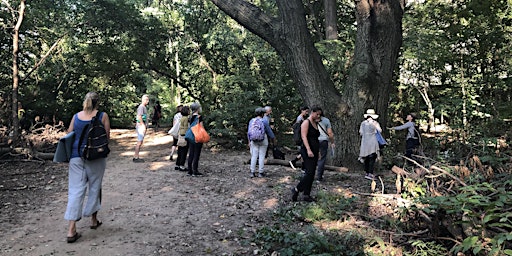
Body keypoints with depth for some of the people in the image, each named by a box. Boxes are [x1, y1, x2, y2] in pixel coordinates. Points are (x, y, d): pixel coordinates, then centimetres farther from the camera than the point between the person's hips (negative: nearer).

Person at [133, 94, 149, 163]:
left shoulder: (144, 107, 16)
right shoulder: (141, 107, -14)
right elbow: (139, 117, -24)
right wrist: (143, 125, -21)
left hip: (143, 126, 10)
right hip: (141, 126, -10)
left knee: (140, 142, 13)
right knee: (139, 142, -6)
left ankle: (136, 157, 19)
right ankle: (136, 158, -1)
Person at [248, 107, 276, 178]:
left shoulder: (251, 121, 0)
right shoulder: (264, 122, -11)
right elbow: (269, 131, -2)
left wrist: (249, 141, 14)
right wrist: (273, 138, 15)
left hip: (254, 141, 3)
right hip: (263, 141, -3)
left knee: (254, 156, 6)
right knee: (262, 156, 2)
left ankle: (252, 172, 7)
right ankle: (260, 172, 6)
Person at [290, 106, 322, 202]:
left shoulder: (316, 124, 18)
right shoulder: (306, 123, -7)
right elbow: (304, 137, -16)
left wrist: (318, 151, 21)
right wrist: (308, 150, -26)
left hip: (314, 152, 9)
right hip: (308, 151, -9)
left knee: (311, 174, 6)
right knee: (309, 173, -15)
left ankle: (306, 195, 11)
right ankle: (296, 189, 0)